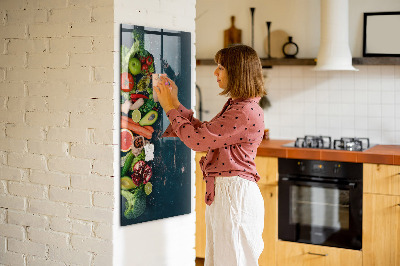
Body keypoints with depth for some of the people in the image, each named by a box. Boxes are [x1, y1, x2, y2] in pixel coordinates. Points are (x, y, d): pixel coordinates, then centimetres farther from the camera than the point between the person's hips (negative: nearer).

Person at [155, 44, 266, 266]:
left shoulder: (246, 112, -20)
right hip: (222, 192, 10)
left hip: (235, 193, -10)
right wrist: (176, 103, 15)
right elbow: (203, 131, 17)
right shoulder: (235, 105, 13)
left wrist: (170, 108, -8)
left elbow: (197, 139, -20)